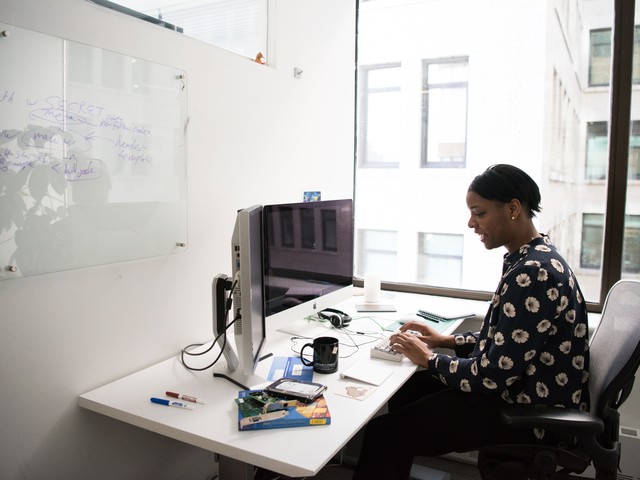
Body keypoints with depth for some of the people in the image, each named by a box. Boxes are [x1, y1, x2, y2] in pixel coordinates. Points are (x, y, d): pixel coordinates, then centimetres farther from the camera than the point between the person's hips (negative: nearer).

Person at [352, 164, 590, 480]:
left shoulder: (532, 273, -26)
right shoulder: (531, 258, 6)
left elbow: (493, 375, -25)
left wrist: (430, 359, -11)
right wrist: (447, 340, 7)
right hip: (518, 387, 10)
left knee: (382, 433, -11)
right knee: (405, 390, 17)